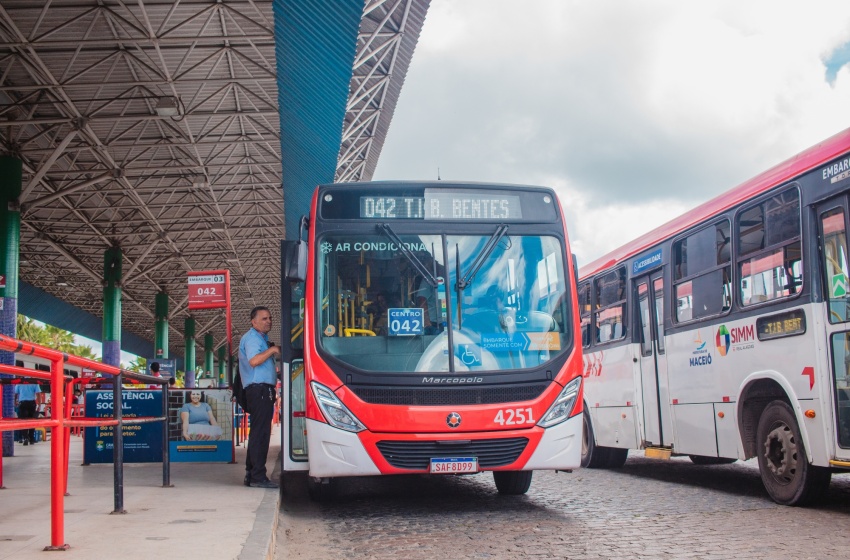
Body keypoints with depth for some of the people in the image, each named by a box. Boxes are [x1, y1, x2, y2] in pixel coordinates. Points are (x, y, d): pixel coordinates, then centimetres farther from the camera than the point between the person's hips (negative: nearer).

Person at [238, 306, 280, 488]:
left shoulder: (260, 338, 25)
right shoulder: (252, 338, -8)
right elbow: (254, 360, -25)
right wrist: (272, 350, -18)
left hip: (263, 390, 11)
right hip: (259, 389, -11)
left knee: (258, 432, 12)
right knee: (260, 433, -12)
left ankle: (251, 474, 17)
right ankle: (258, 477, -12)